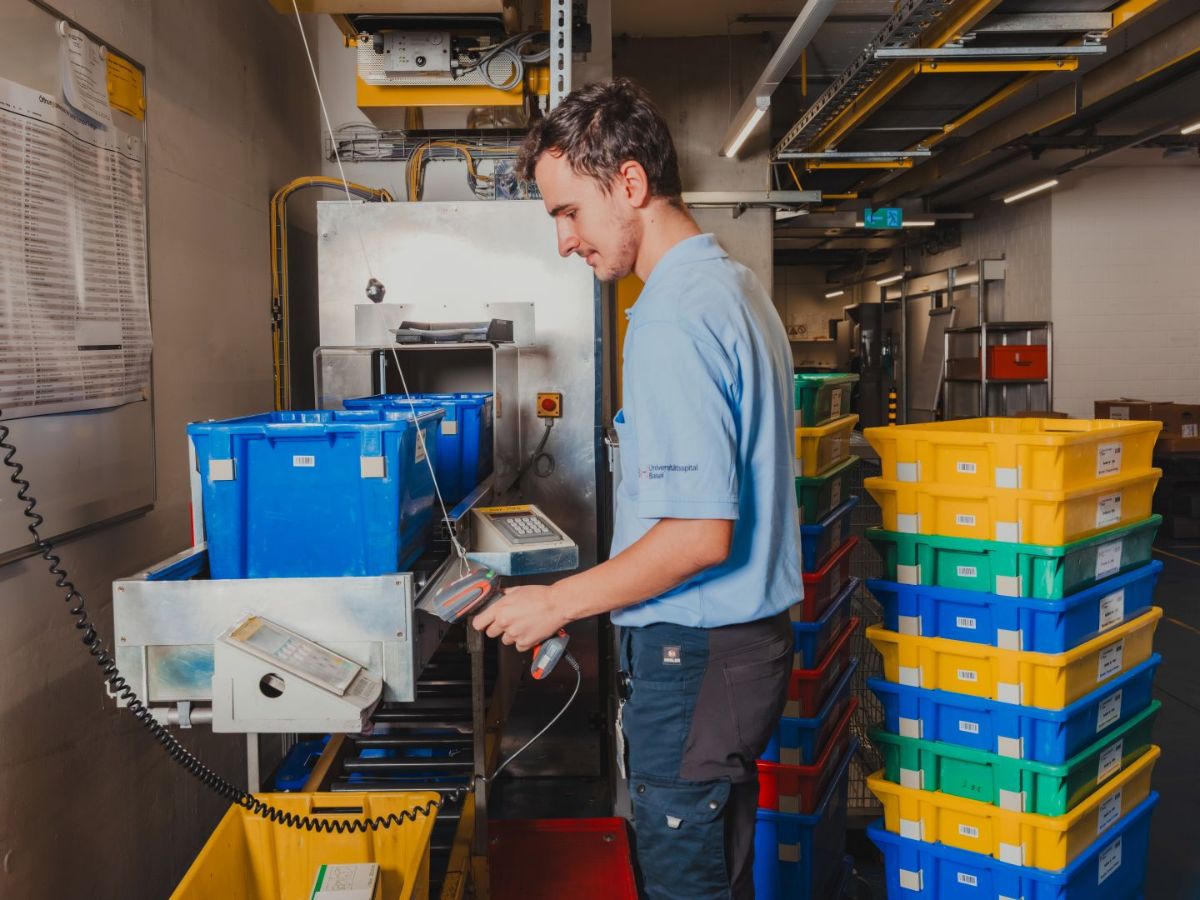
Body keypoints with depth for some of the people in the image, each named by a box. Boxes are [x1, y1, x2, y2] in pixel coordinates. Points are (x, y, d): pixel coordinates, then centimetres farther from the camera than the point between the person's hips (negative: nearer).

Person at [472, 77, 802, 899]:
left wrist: (558, 602, -14)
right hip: (752, 632, 10)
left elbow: (700, 534, -26)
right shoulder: (737, 285, 11)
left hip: (695, 651, -10)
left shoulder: (674, 318, -21)